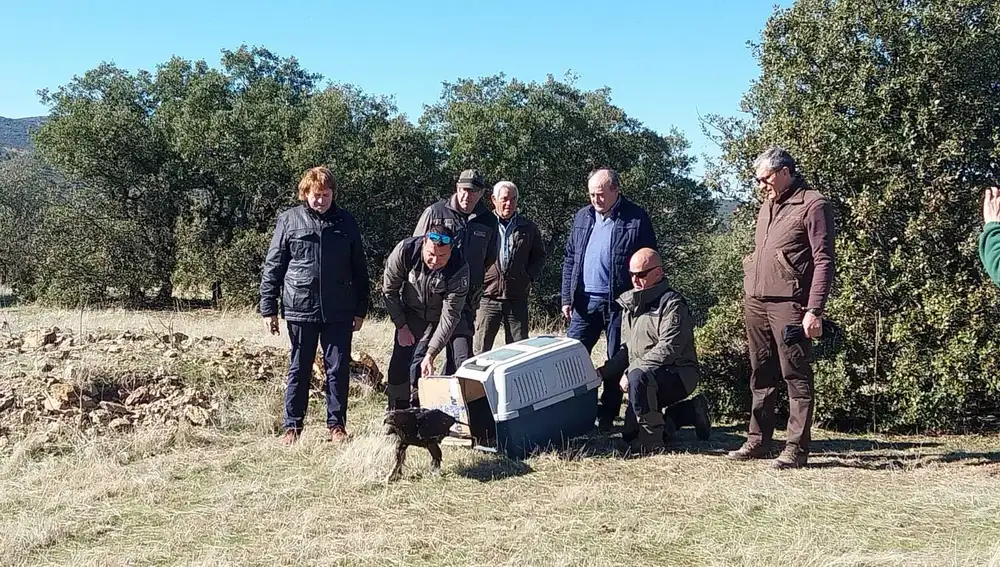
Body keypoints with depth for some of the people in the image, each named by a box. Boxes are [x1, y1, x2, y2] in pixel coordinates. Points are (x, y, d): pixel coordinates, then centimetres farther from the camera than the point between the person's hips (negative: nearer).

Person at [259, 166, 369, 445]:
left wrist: (360, 309, 8)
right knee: (299, 369, 8)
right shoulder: (289, 220, 1)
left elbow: (359, 268, 10)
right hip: (300, 309, -1)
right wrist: (268, 308, -1)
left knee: (339, 369, 5)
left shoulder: (345, 221, 6)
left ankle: (336, 424, 18)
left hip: (339, 312, 1)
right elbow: (273, 265, 2)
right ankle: (292, 426, 18)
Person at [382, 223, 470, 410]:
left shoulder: (459, 269, -32)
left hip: (436, 319, -2)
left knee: (418, 365, -15)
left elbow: (450, 316, -27)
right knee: (398, 364, -2)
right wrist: (401, 325, -8)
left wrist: (431, 354, -31)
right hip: (409, 314, 2)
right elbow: (389, 290, -11)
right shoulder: (405, 251, -28)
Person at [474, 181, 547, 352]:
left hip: (517, 298, 2)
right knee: (482, 350, 1)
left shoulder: (528, 227, 9)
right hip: (488, 296, -2)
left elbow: (539, 255, 18)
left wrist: (530, 277, 5)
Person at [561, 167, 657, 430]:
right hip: (585, 300, 4)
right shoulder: (582, 217, 10)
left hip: (619, 302, -4)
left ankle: (607, 416, 15)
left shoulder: (636, 219, -5)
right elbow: (570, 259, 13)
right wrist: (567, 297, 7)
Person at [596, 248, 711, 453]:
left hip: (678, 374, -9)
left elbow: (668, 349, -24)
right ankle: (691, 411, 23)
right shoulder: (630, 304, 11)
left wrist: (630, 371, -24)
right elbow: (626, 349, 16)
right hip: (649, 381, 9)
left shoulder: (672, 304, -15)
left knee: (639, 376, -38)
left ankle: (651, 439, -21)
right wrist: (603, 372, 0)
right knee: (630, 433, 7)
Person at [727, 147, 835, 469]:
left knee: (796, 377, -3)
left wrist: (814, 310, -18)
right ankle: (758, 440, 21)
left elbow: (824, 261, -12)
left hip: (788, 304, -8)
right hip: (756, 301, 8)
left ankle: (796, 449, 1)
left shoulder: (813, 204, -6)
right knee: (761, 376, 13)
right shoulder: (768, 205, 18)